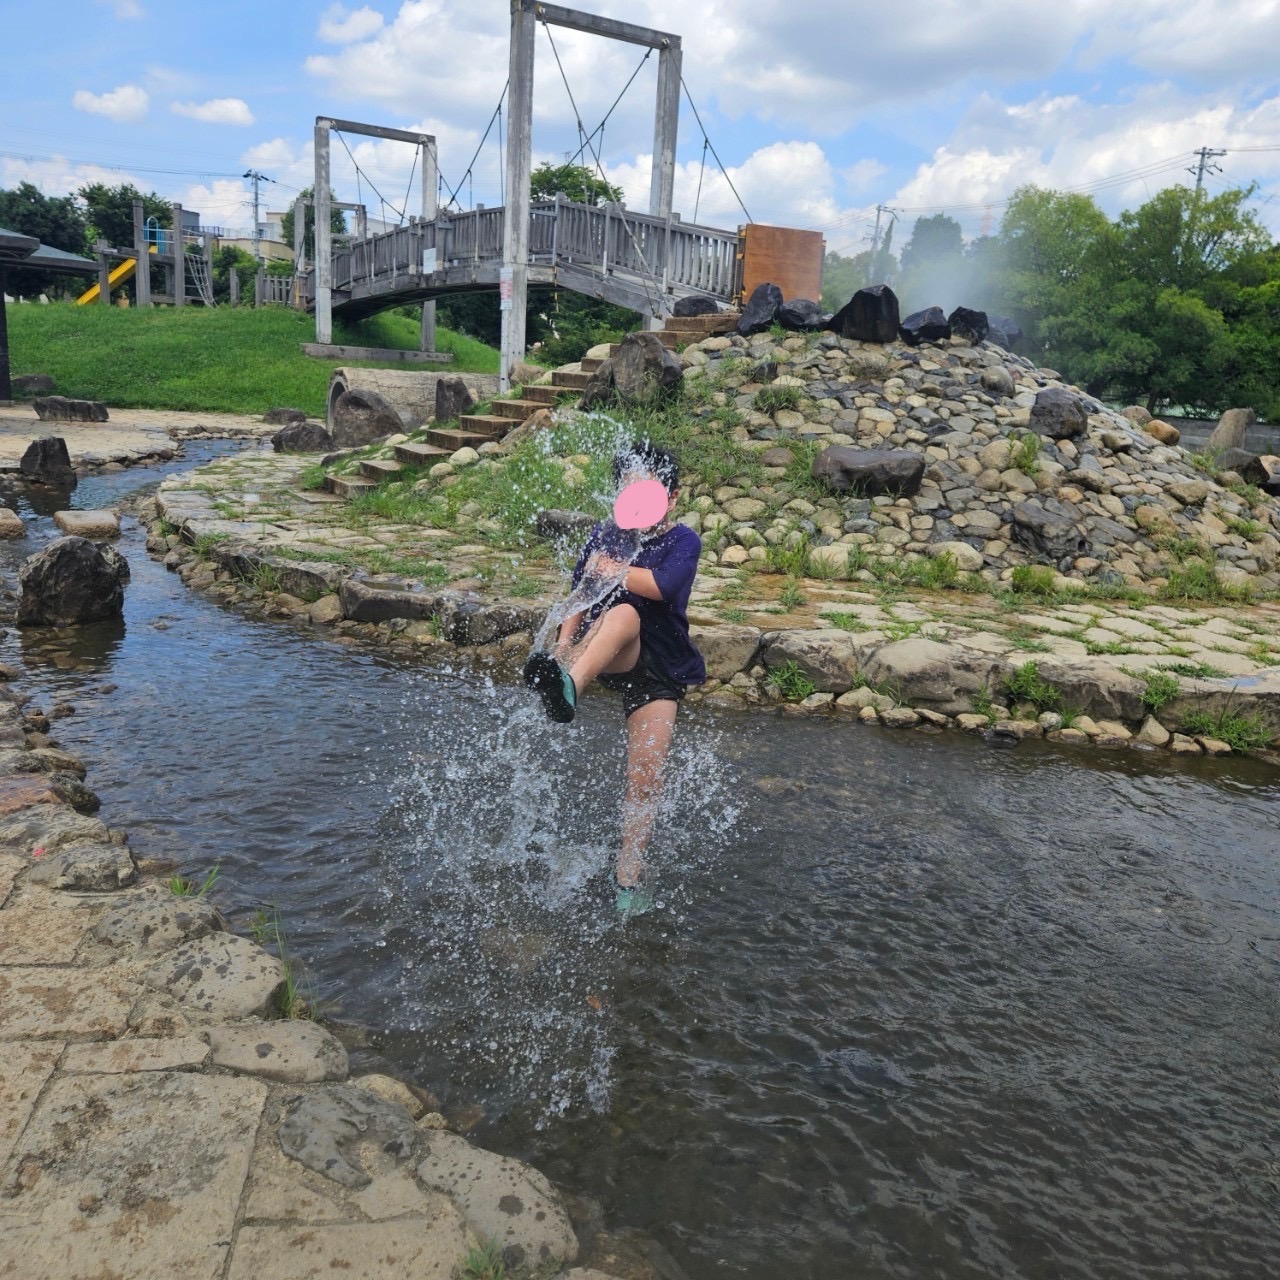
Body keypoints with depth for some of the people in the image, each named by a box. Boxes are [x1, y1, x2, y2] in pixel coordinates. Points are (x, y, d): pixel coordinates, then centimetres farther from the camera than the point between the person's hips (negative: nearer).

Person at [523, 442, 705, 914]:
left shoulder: (683, 541, 0)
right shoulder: (605, 535, 9)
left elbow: (660, 585, -20)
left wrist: (607, 569, -9)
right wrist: (563, 646, -5)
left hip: (660, 669, 0)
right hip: (604, 656, 0)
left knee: (646, 777, -6)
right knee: (623, 614, -36)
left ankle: (629, 873, 11)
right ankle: (566, 684, -64)